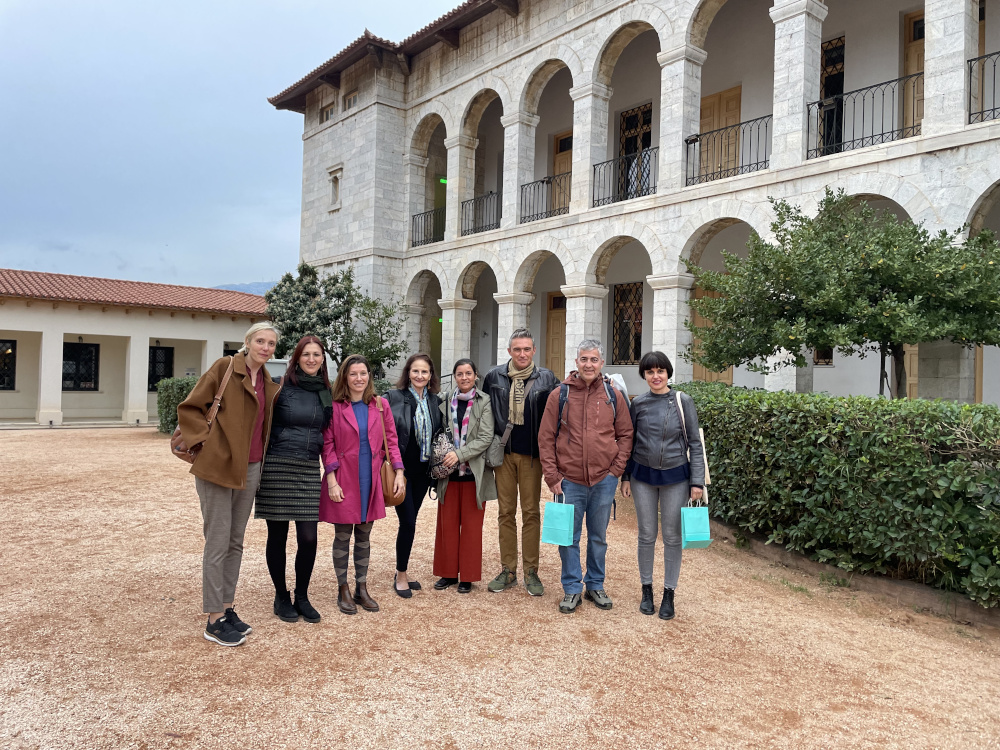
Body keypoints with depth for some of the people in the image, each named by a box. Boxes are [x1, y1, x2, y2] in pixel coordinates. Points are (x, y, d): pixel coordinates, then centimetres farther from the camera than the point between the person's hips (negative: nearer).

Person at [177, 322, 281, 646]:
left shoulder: (269, 385, 11)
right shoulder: (224, 368, -7)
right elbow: (189, 408, -7)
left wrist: (258, 457, 11)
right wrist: (206, 440, -14)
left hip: (249, 469, 7)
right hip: (218, 467, -7)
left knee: (236, 543, 14)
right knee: (217, 543, -1)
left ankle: (227, 608, 26)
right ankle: (215, 620, 10)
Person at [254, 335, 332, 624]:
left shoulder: (326, 393, 9)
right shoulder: (282, 386, -4)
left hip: (309, 470, 3)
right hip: (277, 468, -3)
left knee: (308, 538, 0)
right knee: (278, 536, 5)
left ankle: (302, 597, 19)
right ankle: (281, 597, 22)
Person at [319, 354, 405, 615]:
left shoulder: (380, 405, 5)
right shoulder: (334, 407, -4)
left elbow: (391, 439, 7)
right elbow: (327, 445, -5)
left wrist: (398, 472, -2)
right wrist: (332, 481, -11)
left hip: (371, 480, 3)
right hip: (344, 480, -3)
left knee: (364, 535, 12)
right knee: (343, 536, 5)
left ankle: (362, 589, 24)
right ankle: (343, 591, 19)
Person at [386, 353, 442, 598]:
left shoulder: (434, 400, 6)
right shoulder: (394, 397, -9)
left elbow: (439, 433, 16)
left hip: (423, 470, 5)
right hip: (401, 469, -5)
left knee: (410, 521, 12)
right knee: (408, 522, -5)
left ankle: (402, 572, 26)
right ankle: (401, 576, 12)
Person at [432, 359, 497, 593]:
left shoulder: (484, 402, -5)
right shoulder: (446, 402, 7)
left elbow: (486, 438, -12)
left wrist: (459, 454, -18)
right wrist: (442, 457, -4)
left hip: (474, 472, -3)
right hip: (449, 472, 3)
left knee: (471, 525, 6)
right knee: (447, 523, 9)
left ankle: (468, 576, 17)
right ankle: (448, 573, 22)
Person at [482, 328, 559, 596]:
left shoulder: (546, 379, -1)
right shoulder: (494, 377, 3)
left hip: (531, 454, -1)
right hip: (503, 452, 1)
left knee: (531, 512, 4)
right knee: (506, 512, 8)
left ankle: (531, 571, 14)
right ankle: (508, 570, 18)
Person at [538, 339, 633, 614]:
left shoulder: (613, 395, 2)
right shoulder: (559, 395, -3)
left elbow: (625, 434, 9)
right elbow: (546, 438, -1)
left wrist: (617, 469, -1)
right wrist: (552, 477, -5)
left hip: (604, 480, 1)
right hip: (569, 480, -1)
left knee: (598, 536, 15)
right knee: (569, 537, 7)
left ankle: (596, 585, 31)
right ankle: (572, 589, 22)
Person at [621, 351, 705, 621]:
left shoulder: (683, 401, -5)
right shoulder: (638, 403, 0)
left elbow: (695, 443, -3)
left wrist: (697, 481, -7)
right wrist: (625, 477, 5)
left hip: (675, 477, -1)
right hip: (643, 477, 1)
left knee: (672, 536, 7)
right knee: (647, 535, 10)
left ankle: (669, 594, 21)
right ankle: (646, 590, 26)